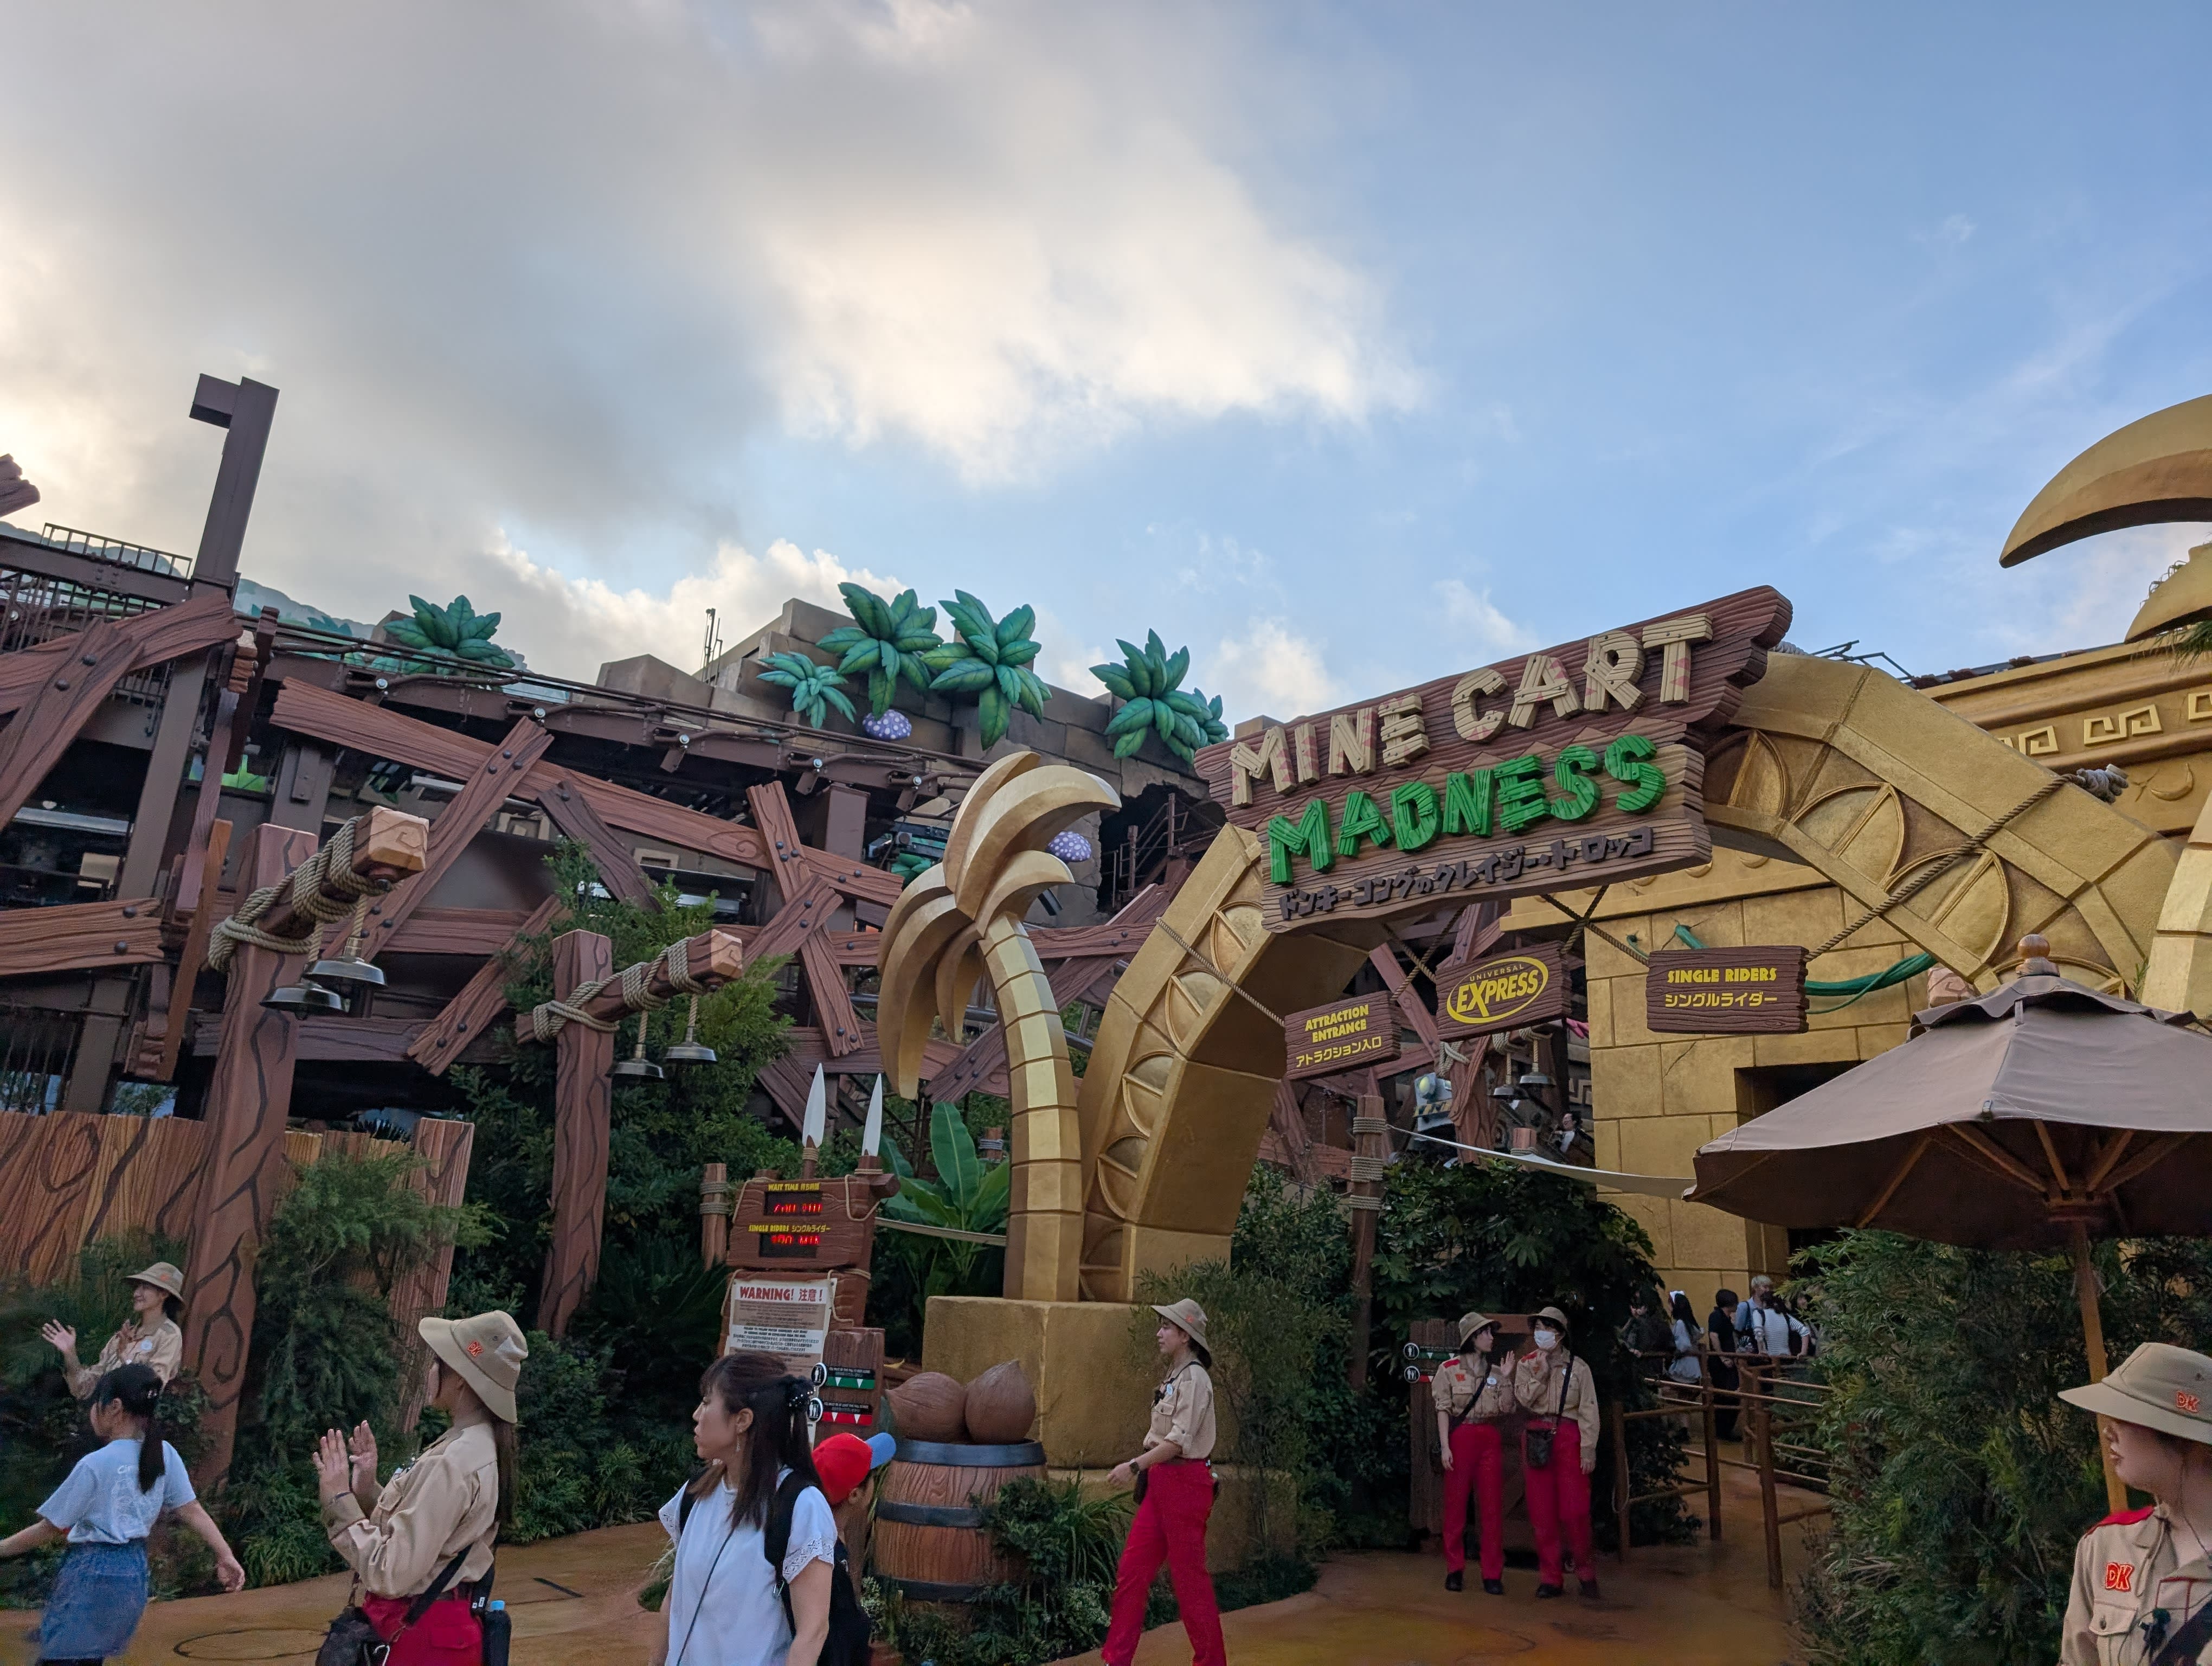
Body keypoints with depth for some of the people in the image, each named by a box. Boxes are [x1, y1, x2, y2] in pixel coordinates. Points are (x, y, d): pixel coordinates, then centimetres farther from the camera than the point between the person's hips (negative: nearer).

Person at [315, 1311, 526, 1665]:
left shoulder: (451, 1464, -26)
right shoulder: (474, 1446, 4)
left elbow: (391, 1575, -25)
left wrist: (339, 1497, -19)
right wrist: (367, 1486, 1)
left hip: (419, 1637, -9)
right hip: (437, 1626, 9)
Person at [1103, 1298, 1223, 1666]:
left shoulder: (1194, 1378, -15)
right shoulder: (1174, 1376, 14)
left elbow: (1179, 1440, -23)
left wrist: (1135, 1465, -24)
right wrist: (1145, 1469, 14)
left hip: (1185, 1482, -9)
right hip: (1161, 1481, 9)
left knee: (1189, 1577, 2)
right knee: (1131, 1572, 9)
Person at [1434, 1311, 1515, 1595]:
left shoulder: (1495, 1371, 10)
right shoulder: (1449, 1369, 0)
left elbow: (1507, 1410, 4)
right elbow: (1443, 1410, -3)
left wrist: (1506, 1379, -4)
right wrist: (1445, 1446, -9)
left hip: (1490, 1439, 3)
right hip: (1460, 1437, -3)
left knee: (1493, 1507, 1)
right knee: (1456, 1505, 2)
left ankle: (1493, 1574, 8)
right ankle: (1455, 1570, 13)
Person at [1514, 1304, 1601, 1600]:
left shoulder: (1578, 1367, 1)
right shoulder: (1526, 1364, 8)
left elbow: (1589, 1410, -1)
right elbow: (1523, 1399, -5)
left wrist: (1588, 1450, -6)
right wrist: (1540, 1373, -12)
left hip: (1569, 1436, -2)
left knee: (1575, 1510, -5)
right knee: (1542, 1511, 4)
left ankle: (1586, 1572, 14)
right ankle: (1550, 1576, 13)